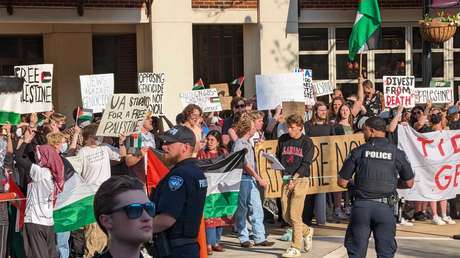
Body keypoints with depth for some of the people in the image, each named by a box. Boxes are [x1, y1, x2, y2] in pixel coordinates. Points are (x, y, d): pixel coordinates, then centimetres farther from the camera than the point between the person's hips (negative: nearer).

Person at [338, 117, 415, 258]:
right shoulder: (397, 153, 0)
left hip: (361, 205, 0)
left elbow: (342, 182, 2)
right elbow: (409, 183, 7)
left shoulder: (358, 152, -2)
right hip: (385, 208, 0)